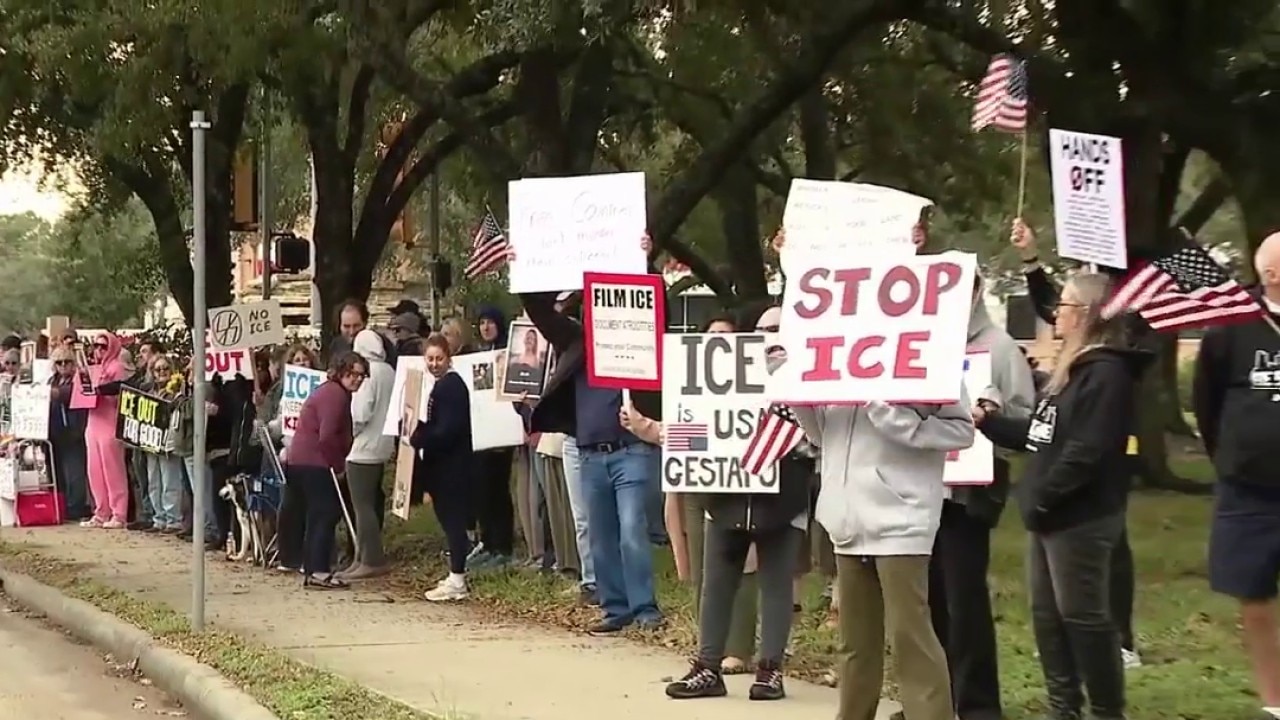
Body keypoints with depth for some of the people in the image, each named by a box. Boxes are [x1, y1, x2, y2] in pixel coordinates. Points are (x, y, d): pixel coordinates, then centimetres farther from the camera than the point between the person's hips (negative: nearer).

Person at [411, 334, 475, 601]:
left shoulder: (452, 385, -14)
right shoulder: (442, 384, 16)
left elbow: (447, 429, -22)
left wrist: (418, 439, -16)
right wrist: (418, 435, 3)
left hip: (452, 464, -10)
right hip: (442, 463, 10)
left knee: (452, 518, -7)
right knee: (450, 518, 13)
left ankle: (457, 581, -5)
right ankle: (456, 574, 21)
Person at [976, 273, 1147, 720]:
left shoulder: (1107, 373, -16)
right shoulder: (1071, 370, 16)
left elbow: (1086, 453, -23)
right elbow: (1039, 436, 19)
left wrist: (1041, 499, -19)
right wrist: (989, 421, 9)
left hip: (1079, 517, -10)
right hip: (1051, 514, 10)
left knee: (1082, 616, -3)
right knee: (1046, 615, 13)